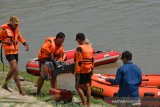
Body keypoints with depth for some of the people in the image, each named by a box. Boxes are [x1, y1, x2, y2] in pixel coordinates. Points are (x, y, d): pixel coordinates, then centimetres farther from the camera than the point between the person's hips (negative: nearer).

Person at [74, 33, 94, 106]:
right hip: (89, 71, 8)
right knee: (87, 86, 14)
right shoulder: (90, 47, 7)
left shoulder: (80, 49, -17)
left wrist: (77, 72, -15)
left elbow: (78, 62, -19)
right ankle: (88, 103, 19)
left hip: (81, 71, -8)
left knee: (78, 86, 2)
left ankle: (84, 103, -3)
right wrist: (91, 69, 23)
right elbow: (92, 60, 14)